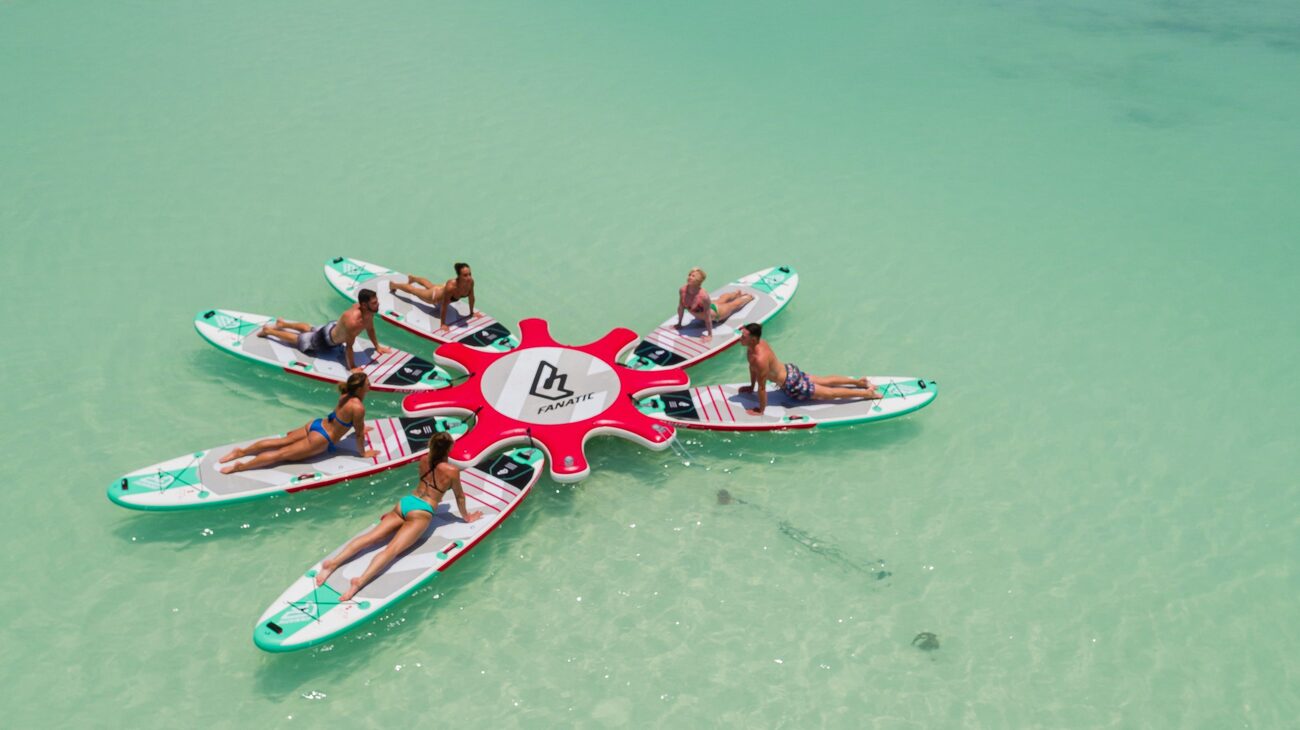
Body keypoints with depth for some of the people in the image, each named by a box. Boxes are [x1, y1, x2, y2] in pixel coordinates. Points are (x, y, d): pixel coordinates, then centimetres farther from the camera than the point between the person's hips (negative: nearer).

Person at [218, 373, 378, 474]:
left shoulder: (346, 395, 2)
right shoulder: (358, 407, -26)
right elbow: (359, 434, -16)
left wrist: (359, 428, 34)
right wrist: (363, 452, -3)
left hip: (316, 425, 8)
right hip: (320, 439, -8)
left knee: (280, 442, 15)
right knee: (282, 454, -4)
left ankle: (241, 451, 16)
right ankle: (241, 466, -5)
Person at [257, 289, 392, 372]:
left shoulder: (369, 311, -23)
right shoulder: (352, 321, -48)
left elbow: (370, 328, -1)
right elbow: (348, 346, -38)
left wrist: (377, 346, 4)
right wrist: (352, 368, -31)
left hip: (335, 327, 7)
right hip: (325, 340, -7)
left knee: (309, 329, 36)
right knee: (298, 340, 20)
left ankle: (282, 323, 58)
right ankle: (268, 330, 41)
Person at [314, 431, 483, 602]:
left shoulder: (423, 460, 11)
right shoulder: (452, 471, -6)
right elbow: (460, 496, 9)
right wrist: (466, 517, 26)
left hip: (405, 502, 6)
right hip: (421, 513, -6)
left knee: (371, 537, -3)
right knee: (393, 549, -21)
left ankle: (334, 562, -19)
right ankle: (361, 580, -40)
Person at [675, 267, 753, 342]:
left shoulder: (703, 296, -46)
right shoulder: (682, 290, -31)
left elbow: (707, 317, -37)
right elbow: (681, 307, -15)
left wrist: (710, 335, -31)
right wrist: (679, 324, -6)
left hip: (715, 313, -5)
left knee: (735, 304, 26)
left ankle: (749, 296, 58)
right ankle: (738, 293, 68)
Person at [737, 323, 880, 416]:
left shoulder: (760, 358, -37)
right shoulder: (756, 344, -9)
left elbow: (762, 387, -30)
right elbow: (752, 366, 10)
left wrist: (760, 410, -20)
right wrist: (751, 387, 19)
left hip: (793, 385, -8)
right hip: (789, 370, 8)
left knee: (830, 393, 7)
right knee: (825, 381, 26)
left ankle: (867, 393, 17)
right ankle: (859, 381, 38)